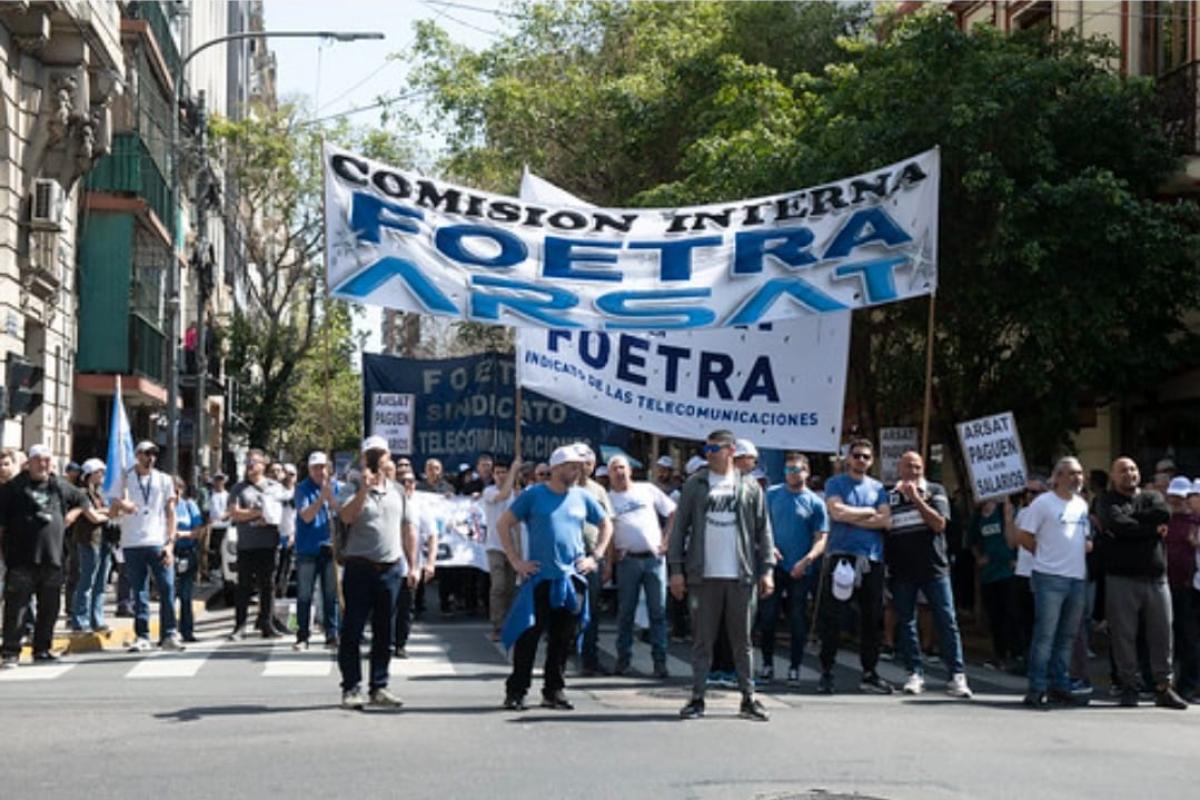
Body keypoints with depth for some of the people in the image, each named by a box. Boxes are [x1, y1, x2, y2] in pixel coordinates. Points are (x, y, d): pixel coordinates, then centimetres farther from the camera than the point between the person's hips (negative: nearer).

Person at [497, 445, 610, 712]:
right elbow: (503, 524, 3)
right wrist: (516, 561, -2)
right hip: (540, 577, -3)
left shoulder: (582, 497, 9)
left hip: (573, 578, 4)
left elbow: (606, 525, 22)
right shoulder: (533, 495, -1)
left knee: (563, 639, 6)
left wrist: (595, 558, 11)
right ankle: (515, 691, 2)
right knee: (529, 635, -5)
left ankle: (554, 691, 15)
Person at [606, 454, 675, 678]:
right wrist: (612, 553, -7)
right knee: (625, 612, 4)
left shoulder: (648, 490, 8)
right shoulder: (608, 498, 6)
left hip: (654, 557, 0)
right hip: (628, 559, 0)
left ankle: (659, 660, 1)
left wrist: (666, 540, 3)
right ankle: (623, 658, 13)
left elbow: (673, 513, 11)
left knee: (658, 611, -1)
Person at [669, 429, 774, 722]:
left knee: (742, 640, 6)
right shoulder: (695, 485, 6)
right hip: (704, 576, 0)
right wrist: (676, 569, -3)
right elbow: (680, 527, 4)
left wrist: (766, 569, 0)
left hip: (741, 576, 0)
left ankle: (748, 698, 12)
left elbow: (763, 530, 8)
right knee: (702, 640, 3)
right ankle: (697, 698, 8)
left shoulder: (750, 487, 7)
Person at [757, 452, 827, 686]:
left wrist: (806, 560, -17)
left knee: (798, 620, 3)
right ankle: (767, 664, 13)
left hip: (800, 570, -1)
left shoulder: (815, 503, 2)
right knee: (767, 617, 1)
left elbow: (821, 539, -1)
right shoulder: (772, 494, 6)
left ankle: (795, 668, 12)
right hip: (773, 565, 1)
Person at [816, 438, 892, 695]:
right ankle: (826, 672, 1)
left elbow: (886, 520, 2)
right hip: (840, 555, -3)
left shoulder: (877, 488, 16)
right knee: (830, 617, -6)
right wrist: (869, 512, 0)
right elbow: (837, 511, -10)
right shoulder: (835, 483, 7)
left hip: (872, 558, 4)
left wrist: (851, 517, -6)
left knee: (871, 618, 6)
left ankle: (869, 673, 14)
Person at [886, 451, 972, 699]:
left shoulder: (935, 491, 4)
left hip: (933, 567, -2)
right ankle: (915, 673, 11)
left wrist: (916, 498, -13)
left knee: (947, 621, -5)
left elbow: (939, 524, -9)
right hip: (902, 570, 2)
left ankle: (956, 676, -4)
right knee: (906, 622, 3)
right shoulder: (890, 495, 8)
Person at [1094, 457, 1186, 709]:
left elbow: (1164, 514, -8)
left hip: (1156, 578, 3)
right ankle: (1128, 687, 8)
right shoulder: (1106, 501, 5)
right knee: (1124, 635, 0)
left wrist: (1130, 520, -8)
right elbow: (1116, 524, -16)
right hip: (1121, 580, -3)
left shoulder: (1152, 497, 15)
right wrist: (1151, 528, -9)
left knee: (1162, 634, 4)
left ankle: (1163, 687, 11)